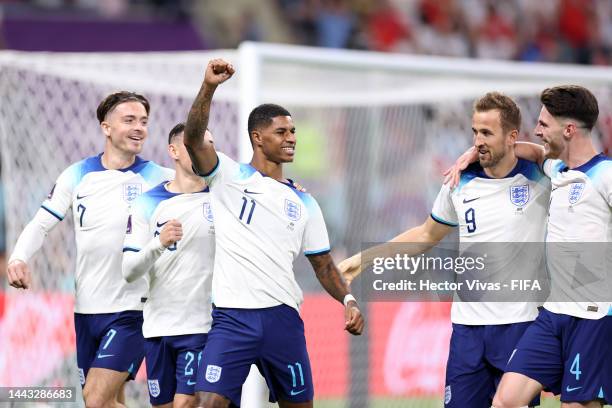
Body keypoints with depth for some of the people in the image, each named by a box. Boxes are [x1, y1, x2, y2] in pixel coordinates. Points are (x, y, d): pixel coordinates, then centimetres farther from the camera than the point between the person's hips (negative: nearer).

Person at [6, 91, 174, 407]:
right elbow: (41, 224, 7)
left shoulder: (160, 178, -3)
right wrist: (19, 258, -10)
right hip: (86, 308, 4)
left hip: (130, 310, -4)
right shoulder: (77, 176, 4)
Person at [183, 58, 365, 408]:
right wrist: (209, 87, -28)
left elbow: (323, 264, 17)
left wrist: (348, 300, -2)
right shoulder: (230, 177, 4)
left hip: (283, 318, 4)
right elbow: (194, 139, -13)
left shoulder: (304, 203, 15)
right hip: (232, 319, -4)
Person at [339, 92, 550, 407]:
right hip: (468, 324, 3)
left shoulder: (539, 178, -5)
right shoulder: (460, 183, 7)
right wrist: (364, 258, 20)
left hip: (518, 323, -3)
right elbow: (427, 235, 21)